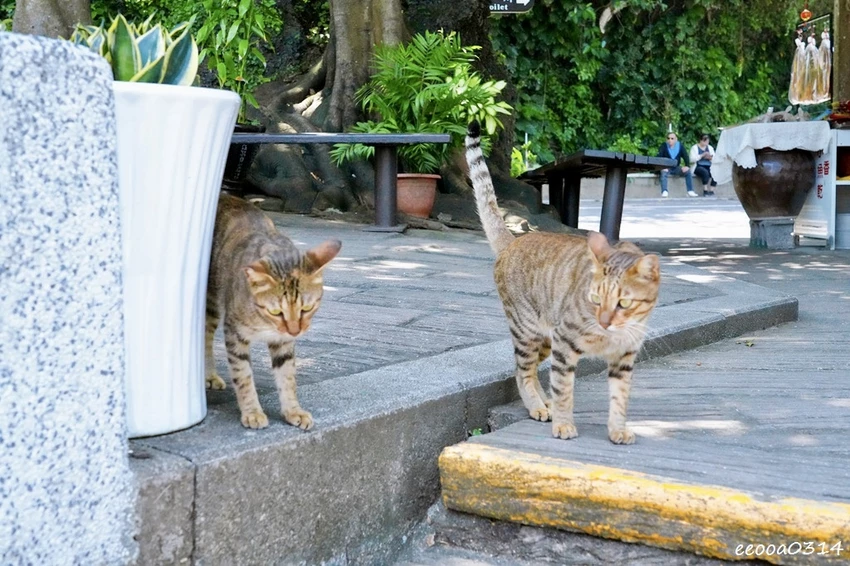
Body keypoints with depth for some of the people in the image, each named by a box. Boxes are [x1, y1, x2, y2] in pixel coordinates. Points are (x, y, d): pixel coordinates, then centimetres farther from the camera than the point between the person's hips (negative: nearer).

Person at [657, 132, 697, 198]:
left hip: (676, 168, 3)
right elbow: (659, 157, -14)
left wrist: (686, 166, -17)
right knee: (663, 172, -36)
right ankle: (664, 192, -40)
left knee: (688, 171, -19)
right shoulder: (664, 146, -5)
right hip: (666, 168, -3)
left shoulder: (680, 145, 3)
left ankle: (690, 191, -16)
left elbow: (685, 156, 1)